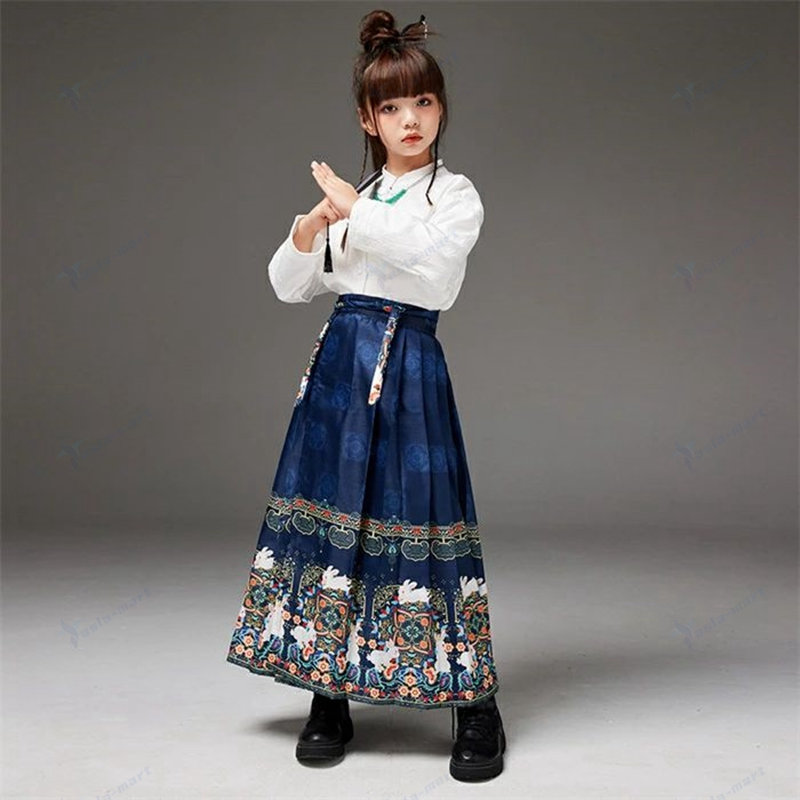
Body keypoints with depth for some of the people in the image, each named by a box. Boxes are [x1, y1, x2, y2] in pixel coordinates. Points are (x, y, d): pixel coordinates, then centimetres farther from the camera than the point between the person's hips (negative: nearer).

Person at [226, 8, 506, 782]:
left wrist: (358, 211, -13)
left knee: (415, 513, -6)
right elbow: (290, 287, 14)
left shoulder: (456, 194, 3)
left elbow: (433, 255, -19)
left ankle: (475, 705, 5)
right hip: (340, 362, 4)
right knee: (332, 508, 4)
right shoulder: (350, 197, 14)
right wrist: (305, 232, -4)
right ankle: (331, 695, 16)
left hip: (411, 368, -4)